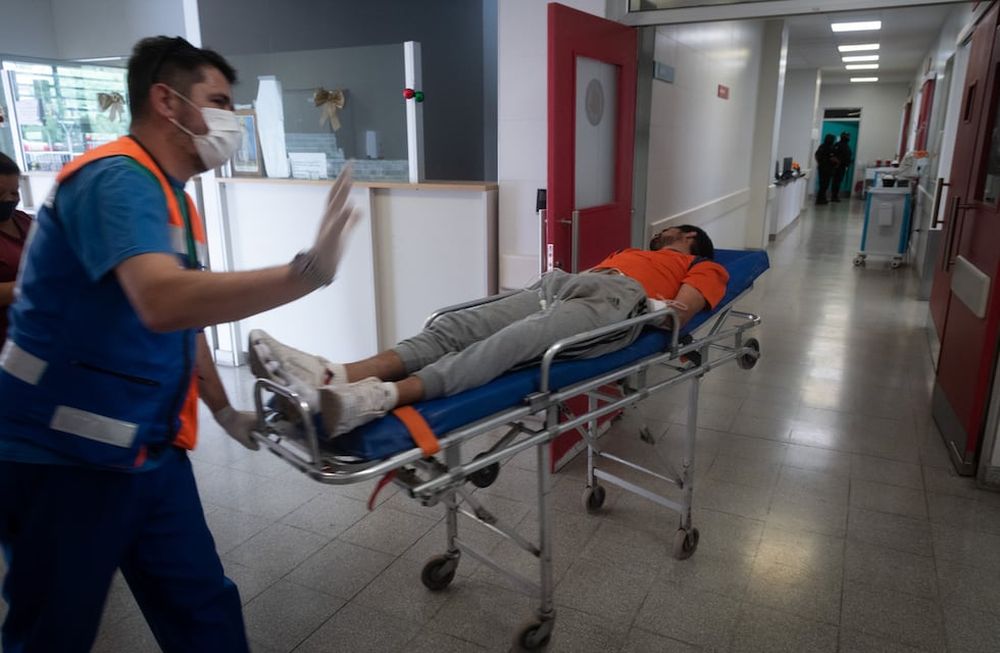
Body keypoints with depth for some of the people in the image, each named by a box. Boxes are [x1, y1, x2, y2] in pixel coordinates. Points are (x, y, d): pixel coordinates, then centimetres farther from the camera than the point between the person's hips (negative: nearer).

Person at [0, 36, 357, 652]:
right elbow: (164, 302, -38)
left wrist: (224, 410, 18)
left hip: (151, 451, 8)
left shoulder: (175, 198, 11)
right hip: (66, 457, -8)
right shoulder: (116, 179, -19)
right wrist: (308, 271, -41)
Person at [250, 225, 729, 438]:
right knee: (458, 327, -21)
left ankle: (383, 396, -55)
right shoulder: (635, 252, 45)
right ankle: (335, 377, -39)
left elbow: (685, 305, 6)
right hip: (566, 283, 6)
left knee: (515, 342, -35)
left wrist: (672, 314, -9)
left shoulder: (705, 269, 29)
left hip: (615, 299, -6)